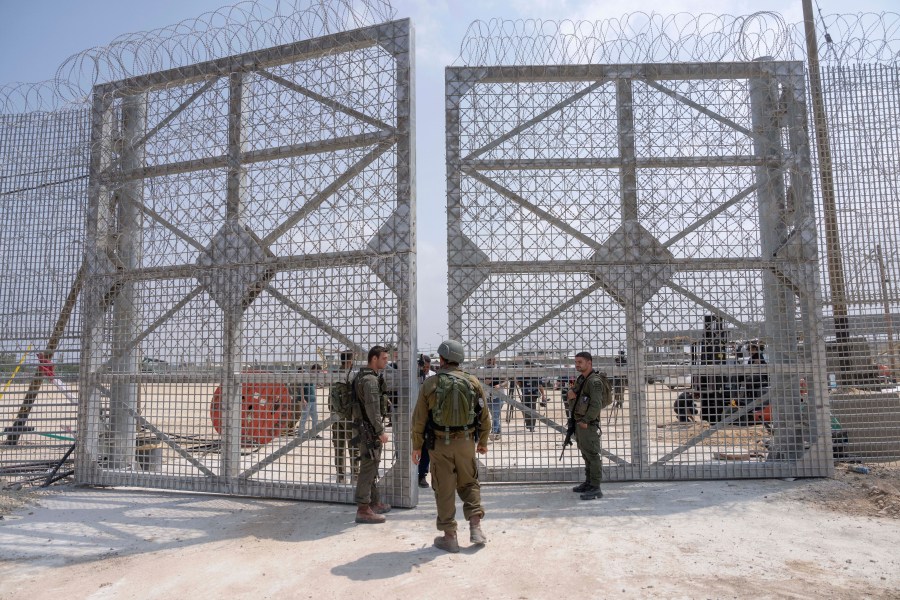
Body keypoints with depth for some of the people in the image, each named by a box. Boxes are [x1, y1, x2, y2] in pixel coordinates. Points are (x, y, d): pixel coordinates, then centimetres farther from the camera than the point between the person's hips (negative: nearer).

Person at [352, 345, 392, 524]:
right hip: (369, 429, -11)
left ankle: (375, 503, 29)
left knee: (372, 468, 18)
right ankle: (363, 510, -1)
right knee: (368, 469, -6)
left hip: (364, 428, 11)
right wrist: (381, 431, -20)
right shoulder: (371, 379, -19)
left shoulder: (361, 376, 14)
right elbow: (372, 408, -24)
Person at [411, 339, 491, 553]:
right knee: (469, 483, 19)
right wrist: (483, 442, 18)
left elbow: (419, 419, -3)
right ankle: (475, 527, 11)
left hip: (440, 444, -2)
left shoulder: (430, 384, -5)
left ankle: (449, 537, 14)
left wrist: (416, 446, 7)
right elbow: (484, 417, 6)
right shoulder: (473, 382, 0)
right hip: (466, 442, 2)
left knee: (444, 490, 8)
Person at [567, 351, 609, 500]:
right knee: (586, 454, 16)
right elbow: (570, 398, 17)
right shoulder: (581, 379, 13)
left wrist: (585, 420, -22)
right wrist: (570, 394, -6)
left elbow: (596, 404, -24)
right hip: (579, 422, 10)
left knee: (592, 455, -8)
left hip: (588, 424, -10)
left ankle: (595, 489, -6)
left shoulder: (594, 381, -16)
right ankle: (588, 483, 26)